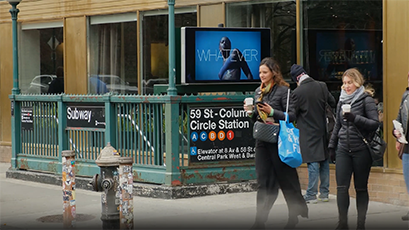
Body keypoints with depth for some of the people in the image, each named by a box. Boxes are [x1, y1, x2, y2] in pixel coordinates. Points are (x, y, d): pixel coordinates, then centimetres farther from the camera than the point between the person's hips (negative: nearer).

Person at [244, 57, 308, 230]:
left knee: (286, 179, 3)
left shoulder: (283, 90, -8)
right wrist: (251, 113, -1)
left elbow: (292, 115, -12)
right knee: (264, 181, 5)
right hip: (262, 140, 6)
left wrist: (272, 112, -21)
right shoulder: (258, 92, 13)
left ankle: (299, 210, 22)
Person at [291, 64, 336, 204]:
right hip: (322, 130, 5)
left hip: (308, 132, -5)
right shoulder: (322, 86, -2)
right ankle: (324, 193, 18)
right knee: (324, 162, 12)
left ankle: (311, 195, 0)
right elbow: (333, 103, 8)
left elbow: (293, 113, -8)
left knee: (313, 164, -3)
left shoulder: (297, 92, -16)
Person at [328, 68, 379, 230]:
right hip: (343, 149, 4)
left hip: (361, 149, -4)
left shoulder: (366, 100, -3)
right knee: (341, 187, -4)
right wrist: (331, 146, 20)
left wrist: (355, 118, -19)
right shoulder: (342, 101, 13)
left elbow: (375, 124, -9)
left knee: (361, 188, 3)